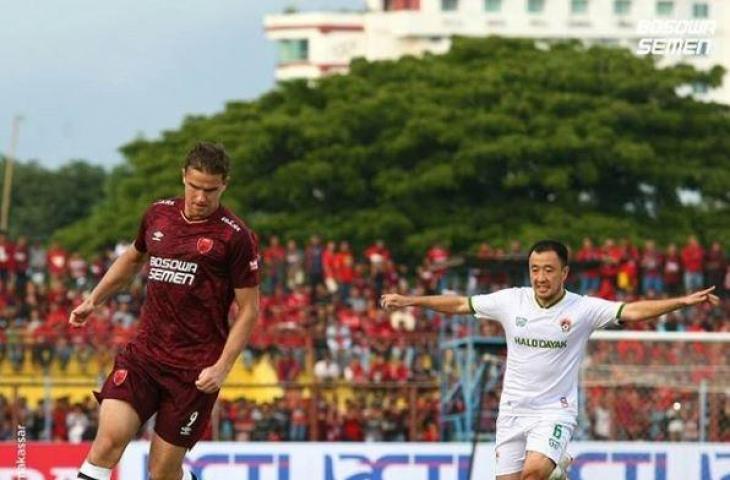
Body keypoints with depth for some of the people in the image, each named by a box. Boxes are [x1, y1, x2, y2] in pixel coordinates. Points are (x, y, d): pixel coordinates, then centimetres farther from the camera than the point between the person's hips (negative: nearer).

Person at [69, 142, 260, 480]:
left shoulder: (235, 237, -7)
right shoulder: (159, 215, 8)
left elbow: (248, 309, -4)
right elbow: (133, 258, 30)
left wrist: (222, 368, -13)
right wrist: (93, 300, 28)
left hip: (195, 369, -4)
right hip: (145, 351, 4)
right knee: (110, 438, -19)